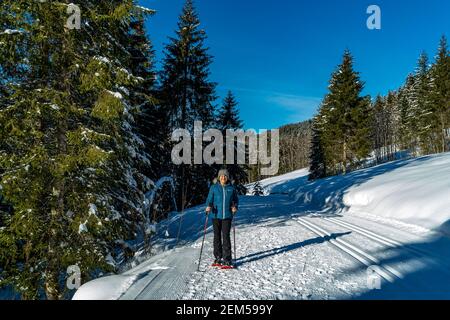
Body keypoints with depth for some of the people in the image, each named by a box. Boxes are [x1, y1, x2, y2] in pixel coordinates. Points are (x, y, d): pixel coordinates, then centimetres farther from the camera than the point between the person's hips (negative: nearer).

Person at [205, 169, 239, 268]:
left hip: (227, 216, -1)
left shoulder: (231, 188, 5)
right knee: (217, 236, 10)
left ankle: (227, 259, 2)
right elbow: (209, 199, 4)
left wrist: (235, 207, -4)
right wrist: (208, 206, -16)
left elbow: (236, 200, 14)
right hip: (216, 215, 1)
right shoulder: (214, 188, 3)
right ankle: (218, 258, 23)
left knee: (226, 236, -6)